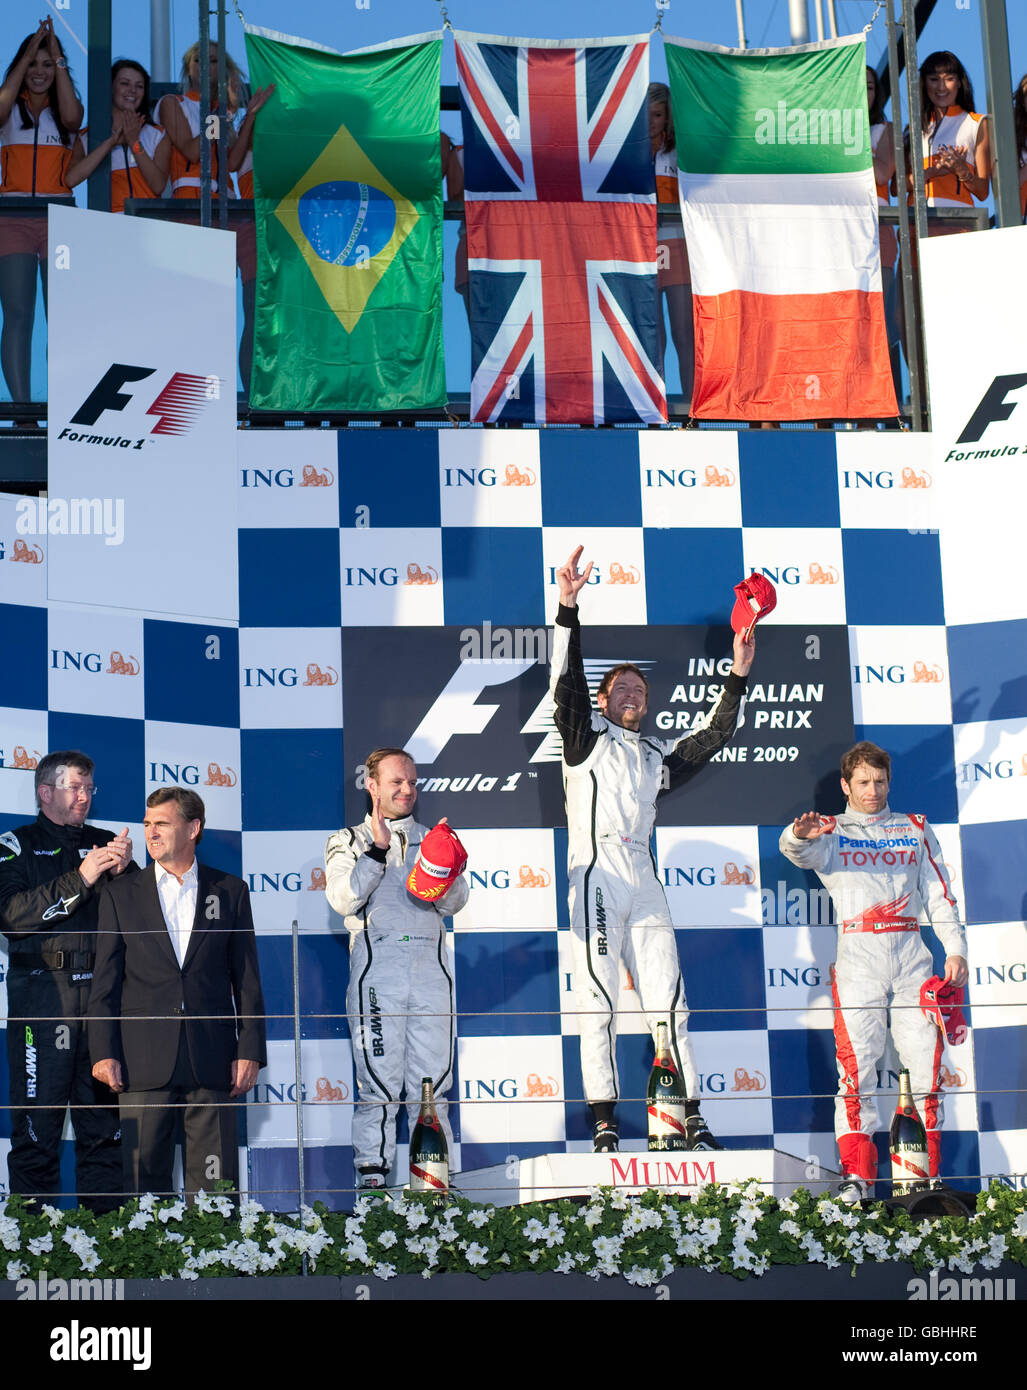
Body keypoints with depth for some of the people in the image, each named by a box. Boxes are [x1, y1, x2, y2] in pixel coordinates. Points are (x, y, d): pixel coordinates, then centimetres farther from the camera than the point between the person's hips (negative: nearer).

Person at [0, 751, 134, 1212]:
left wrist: (121, 872, -4)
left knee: (104, 1130, 4)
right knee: (37, 1129, -4)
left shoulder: (104, 843, 19)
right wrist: (81, 878, -13)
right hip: (42, 997, -3)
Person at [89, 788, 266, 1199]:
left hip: (211, 1064, 0)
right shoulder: (121, 896, 9)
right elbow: (105, 984, 7)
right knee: (144, 1176, 2)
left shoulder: (230, 891, 9)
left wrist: (250, 1051, 1)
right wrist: (104, 1053, -3)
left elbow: (247, 979, 8)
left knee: (215, 1182, 1)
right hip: (144, 1065, 0)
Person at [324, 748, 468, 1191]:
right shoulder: (348, 843, 13)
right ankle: (372, 1173, -2)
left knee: (432, 1082, 2)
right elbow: (344, 900, -5)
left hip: (430, 968, 3)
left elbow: (453, 902, 9)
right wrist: (378, 849, -12)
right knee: (378, 1081, -6)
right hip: (376, 970, -2)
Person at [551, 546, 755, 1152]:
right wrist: (568, 610, -14)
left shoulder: (656, 756, 24)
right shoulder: (587, 737, 10)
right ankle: (605, 1123, -9)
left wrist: (737, 678, 18)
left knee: (668, 1000, 1)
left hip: (645, 883, 5)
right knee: (599, 1002, -8)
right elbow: (567, 682, -3)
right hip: (596, 877, -5)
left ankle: (691, 1118, 2)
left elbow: (711, 738, 26)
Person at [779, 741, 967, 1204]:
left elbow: (939, 892, 17)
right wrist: (800, 835, -36)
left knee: (925, 1062, -1)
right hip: (858, 956, -2)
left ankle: (927, 1172, 8)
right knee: (857, 1062, -10)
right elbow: (799, 850, -12)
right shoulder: (831, 833, 10)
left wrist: (955, 948, 6)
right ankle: (856, 1176, -8)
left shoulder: (915, 829, 19)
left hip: (911, 953, 3)